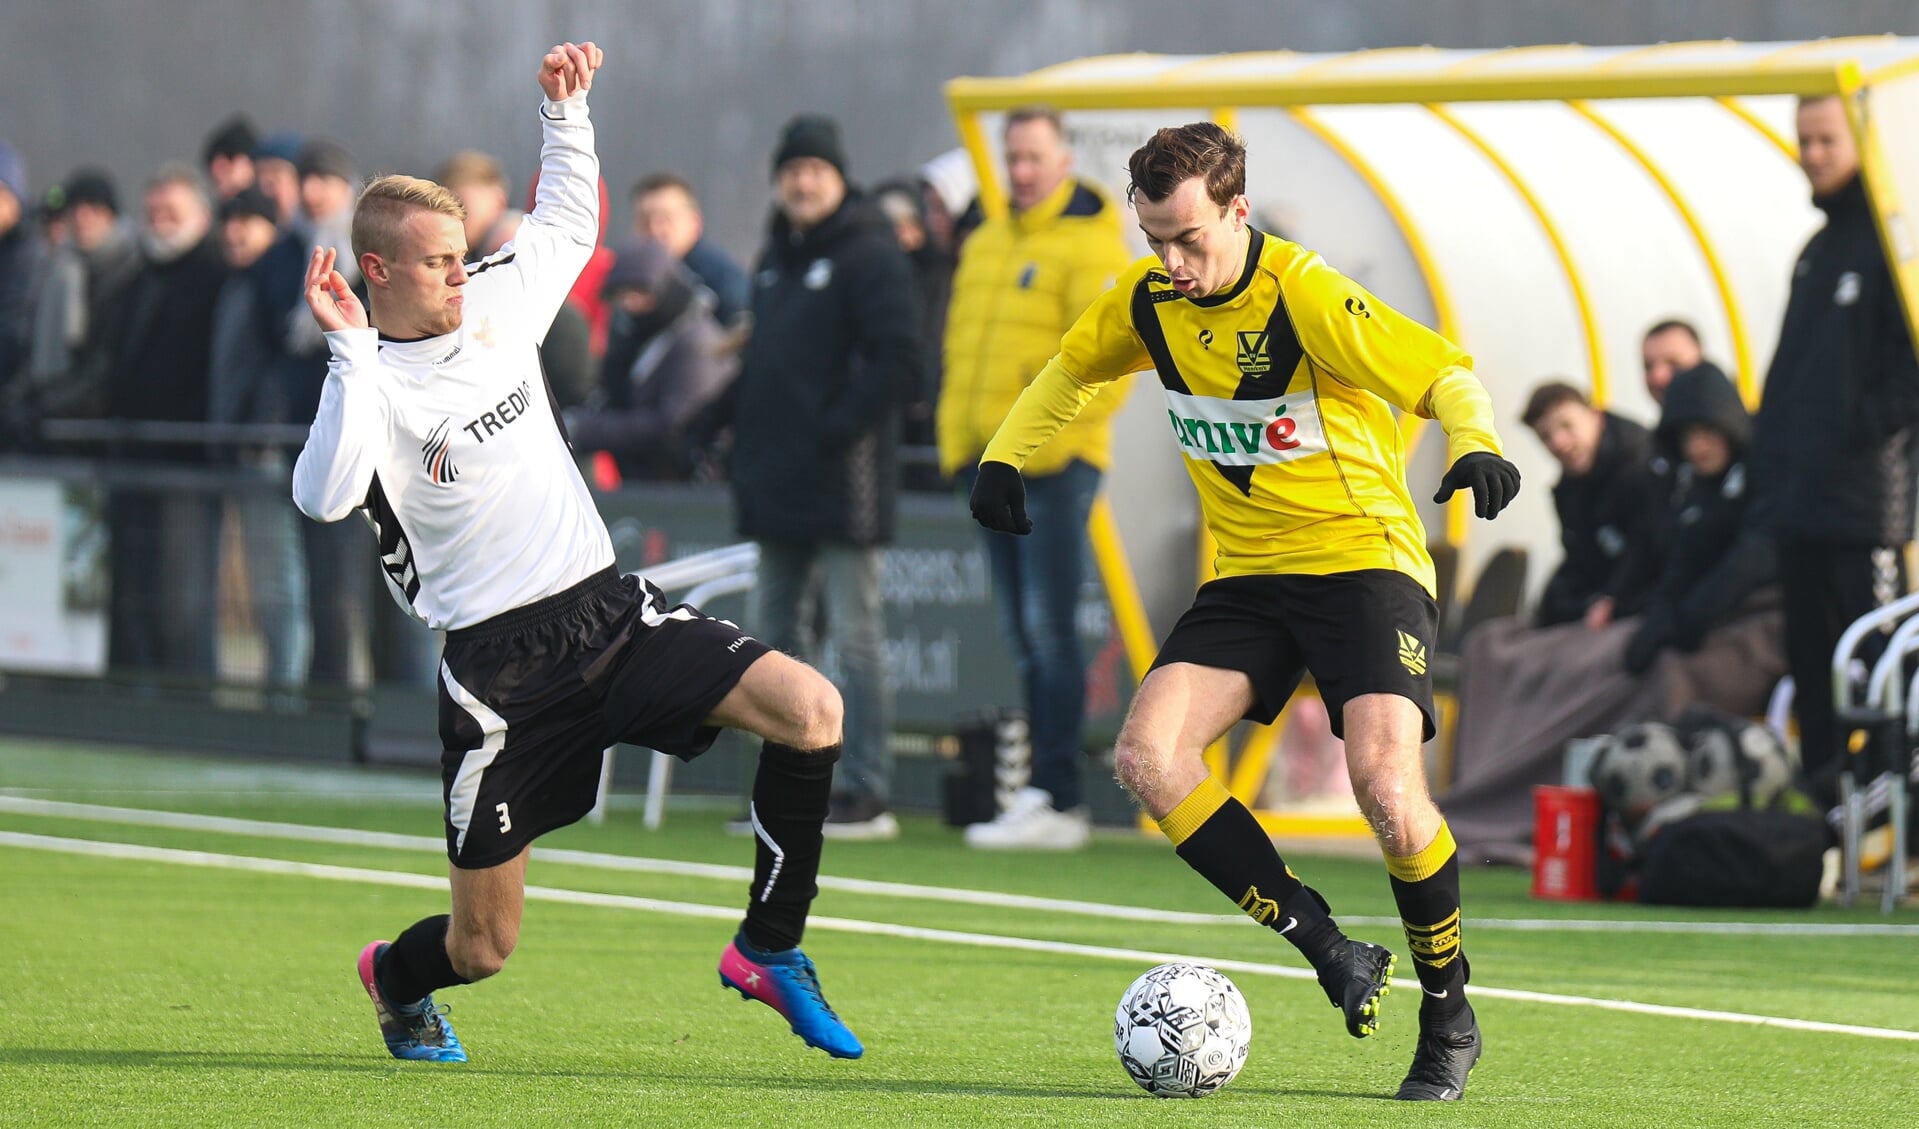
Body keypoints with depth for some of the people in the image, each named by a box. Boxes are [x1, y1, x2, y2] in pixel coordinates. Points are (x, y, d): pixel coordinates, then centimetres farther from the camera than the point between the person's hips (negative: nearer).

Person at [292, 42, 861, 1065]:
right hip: (502, 663, -5)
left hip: (611, 607, 5)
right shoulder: (370, 387, -11)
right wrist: (351, 354, -31)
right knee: (483, 948, 1)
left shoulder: (496, 300, 7)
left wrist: (563, 111, 15)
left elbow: (569, 223, 28)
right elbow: (324, 498, -32)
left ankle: (768, 950, -3)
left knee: (810, 710, -20)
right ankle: (394, 978, 41)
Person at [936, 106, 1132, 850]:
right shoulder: (984, 246, 18)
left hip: (1055, 466, -8)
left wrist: (1047, 435, -20)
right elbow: (961, 349, 22)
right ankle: (1047, 793, 13)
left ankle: (1056, 799, -12)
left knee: (1048, 628, -11)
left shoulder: (1090, 245, -7)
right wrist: (960, 443, 11)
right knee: (1023, 638, 9)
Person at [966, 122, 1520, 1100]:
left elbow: (1445, 373, -19)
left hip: (1363, 555, -6)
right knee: (1147, 755, -16)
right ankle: (1330, 952, -8)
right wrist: (1003, 456, 8)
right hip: (1246, 573, 6)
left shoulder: (1304, 295, -18)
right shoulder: (1147, 302, 1)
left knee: (1384, 779, -26)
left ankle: (1448, 1019, -4)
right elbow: (1071, 369, 22)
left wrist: (1473, 444, -39)